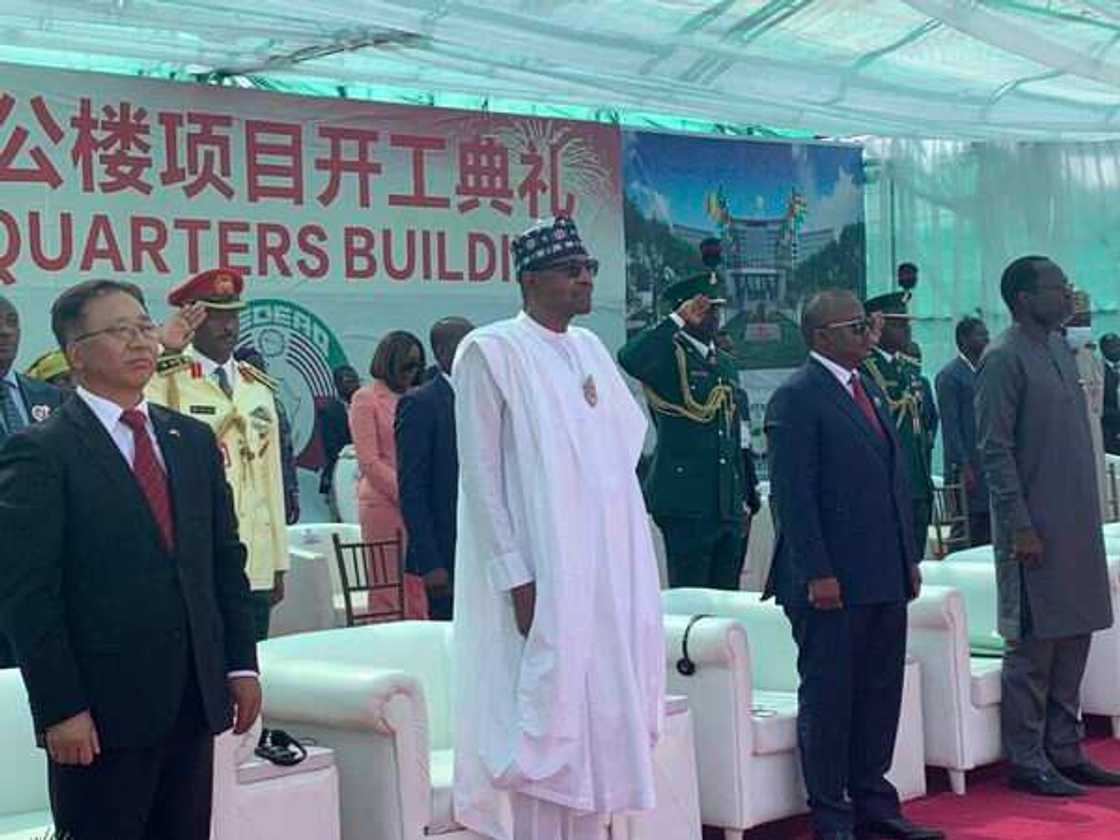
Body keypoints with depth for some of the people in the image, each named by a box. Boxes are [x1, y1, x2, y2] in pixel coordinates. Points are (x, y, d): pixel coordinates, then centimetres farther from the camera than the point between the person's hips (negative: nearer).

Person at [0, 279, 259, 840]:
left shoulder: (193, 441, 12)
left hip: (194, 703, 6)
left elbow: (226, 560, 14)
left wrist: (240, 664, 7)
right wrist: (59, 709, -15)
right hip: (98, 711, -6)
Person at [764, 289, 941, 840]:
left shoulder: (870, 390, 16)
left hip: (884, 578, 8)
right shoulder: (796, 398, -11)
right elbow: (793, 495, -15)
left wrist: (909, 557, 16)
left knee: (881, 693, 13)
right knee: (828, 697, 1)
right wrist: (817, 574, -19)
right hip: (831, 582, -8)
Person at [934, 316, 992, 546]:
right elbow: (950, 427, -12)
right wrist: (963, 467, -17)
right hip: (967, 468, -7)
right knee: (969, 534, -6)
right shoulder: (949, 376, -8)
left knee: (989, 534, 6)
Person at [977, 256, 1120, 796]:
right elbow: (995, 450, -15)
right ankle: (1026, 761, 7)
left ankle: (1064, 751, 21)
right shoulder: (1004, 359, -12)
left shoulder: (1060, 350, 14)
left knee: (1075, 638, 12)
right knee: (1033, 645, -2)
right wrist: (1019, 526, -18)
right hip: (1035, 528, -8)